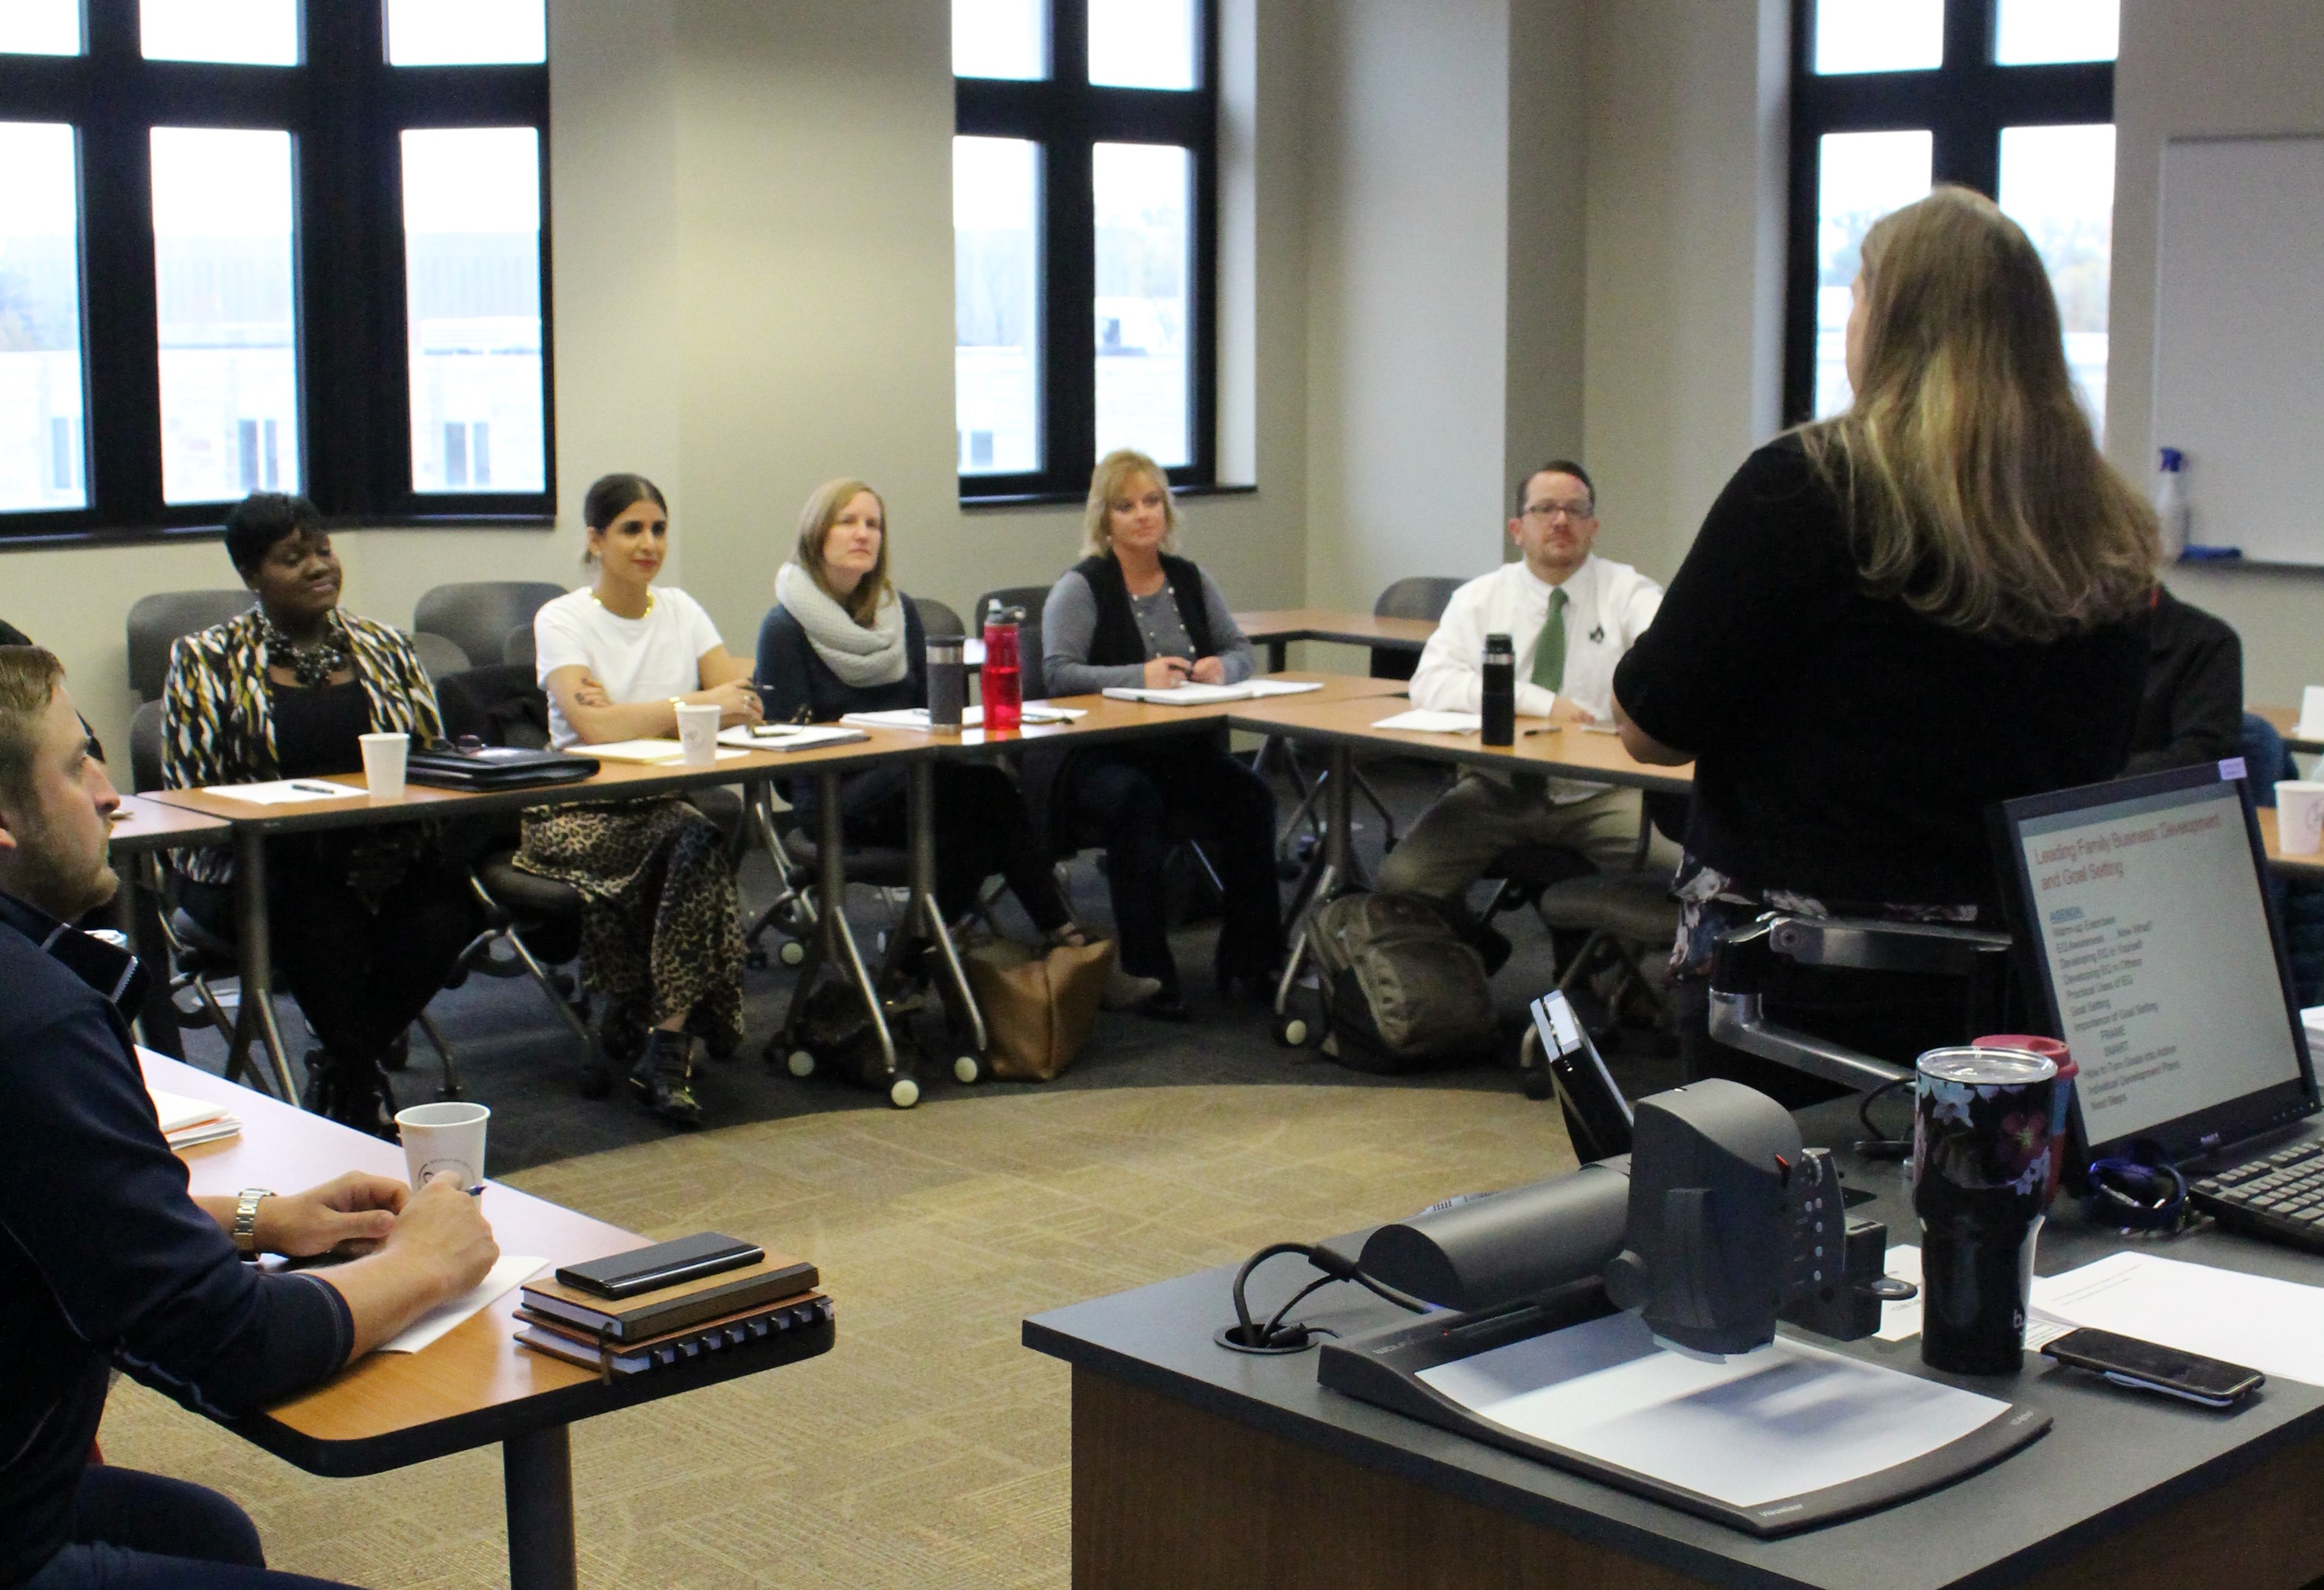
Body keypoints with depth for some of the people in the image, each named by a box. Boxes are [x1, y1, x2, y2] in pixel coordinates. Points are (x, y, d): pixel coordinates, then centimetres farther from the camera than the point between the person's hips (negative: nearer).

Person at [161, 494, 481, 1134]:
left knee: (443, 916, -29)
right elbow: (193, 795, -1)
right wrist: (290, 818, -19)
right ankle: (364, 1088, -17)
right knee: (321, 915, -37)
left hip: (388, 857, 3)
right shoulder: (206, 661, 7)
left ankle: (338, 1074, -7)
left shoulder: (385, 649, 17)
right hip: (261, 870, -3)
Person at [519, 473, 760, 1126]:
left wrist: (630, 714, -15)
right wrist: (697, 707, -21)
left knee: (699, 842, -32)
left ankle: (665, 1049, -24)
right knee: (697, 845, -32)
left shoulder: (681, 611, 12)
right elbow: (592, 724, -20)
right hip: (580, 815, -4)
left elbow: (745, 698, -2)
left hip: (665, 804, 4)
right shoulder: (562, 620, -3)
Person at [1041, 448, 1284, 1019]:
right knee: (1137, 803, -37)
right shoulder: (1080, 587, -1)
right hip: (1102, 755, -4)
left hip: (1186, 751, 5)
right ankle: (1146, 973, -29)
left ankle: (1249, 959, -13)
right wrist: (1139, 676, -25)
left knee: (1251, 796, -24)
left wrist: (1224, 668, -5)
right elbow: (1058, 672, -13)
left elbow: (1242, 651, 19)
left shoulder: (1191, 580, 16)